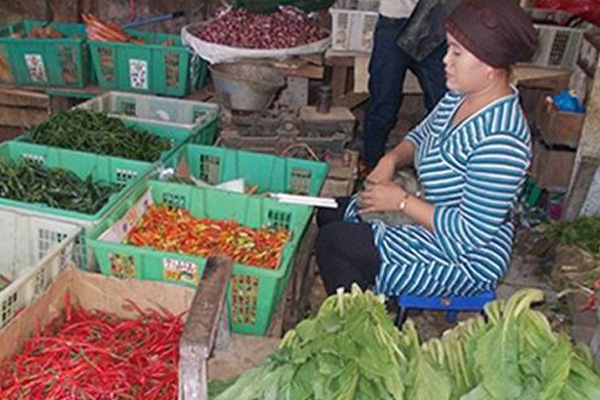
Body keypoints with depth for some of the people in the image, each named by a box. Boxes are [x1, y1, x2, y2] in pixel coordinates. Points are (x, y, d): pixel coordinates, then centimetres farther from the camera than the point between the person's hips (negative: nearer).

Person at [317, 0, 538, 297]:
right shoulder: (461, 96, -2)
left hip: (463, 260, -10)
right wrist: (391, 159, -8)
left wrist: (402, 201, -23)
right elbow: (421, 136, 14)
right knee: (330, 212, 10)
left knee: (332, 241, -14)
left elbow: (470, 232, -29)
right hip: (434, 222, 10)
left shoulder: (500, 141, -31)